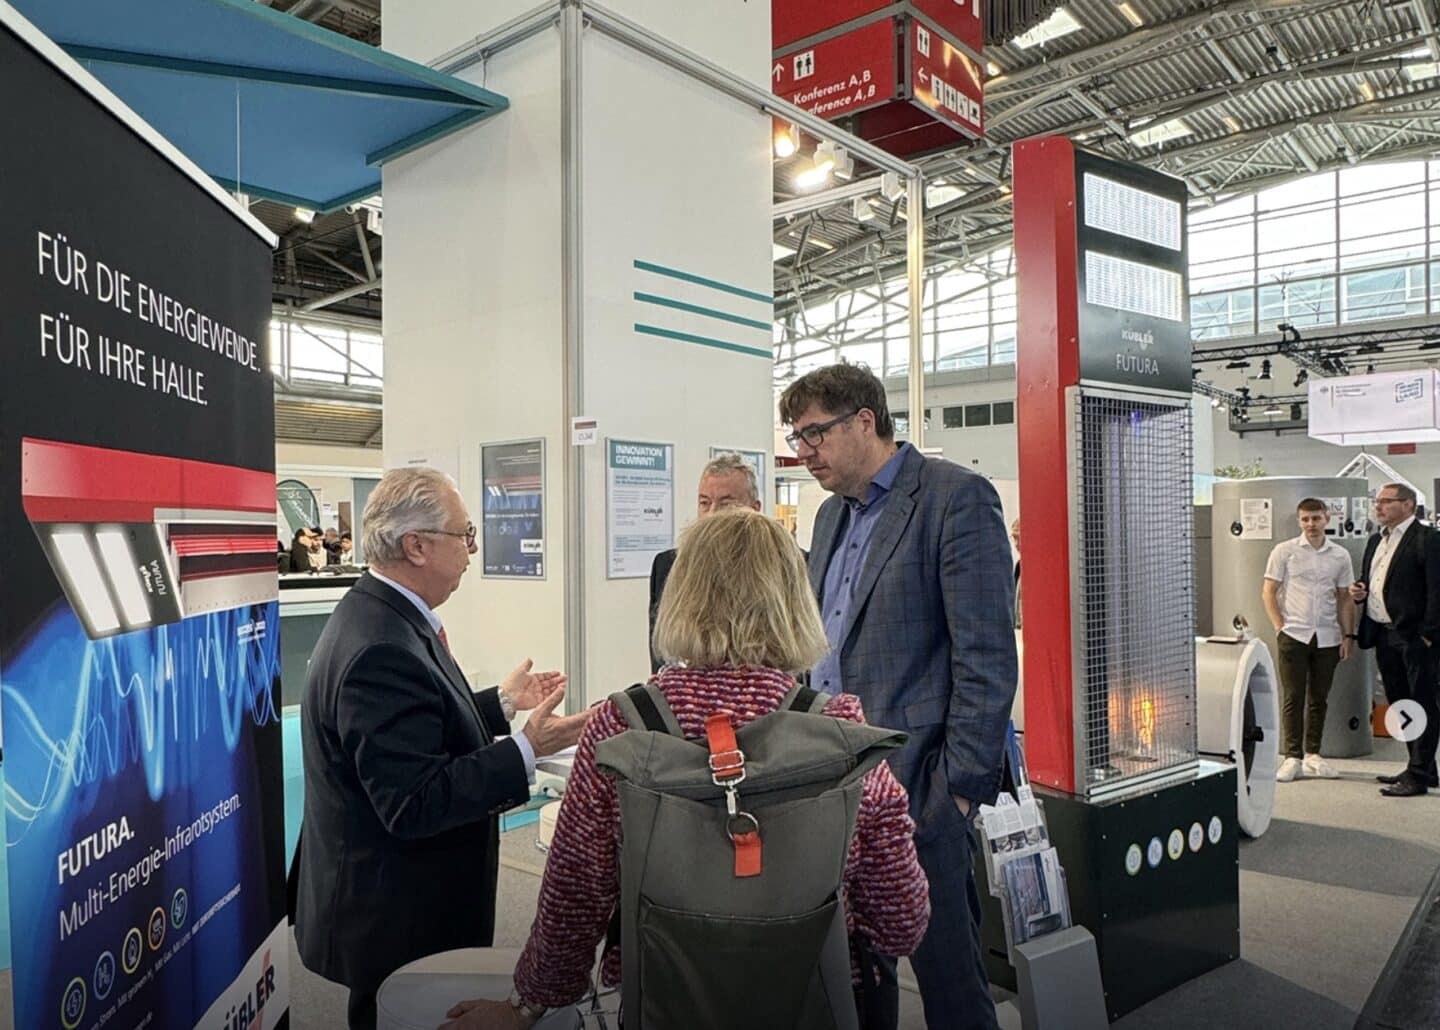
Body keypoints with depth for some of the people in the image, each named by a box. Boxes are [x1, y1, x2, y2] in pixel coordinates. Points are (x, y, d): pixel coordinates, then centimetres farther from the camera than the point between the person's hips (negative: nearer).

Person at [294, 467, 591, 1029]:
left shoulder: (378, 613, 3)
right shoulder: (381, 650, -29)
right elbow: (414, 803, -29)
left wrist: (502, 703, 11)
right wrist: (526, 750, -29)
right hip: (395, 916, -10)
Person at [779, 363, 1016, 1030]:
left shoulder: (957, 498, -10)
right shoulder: (833, 512, 15)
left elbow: (987, 659, -14)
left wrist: (961, 787, -15)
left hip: (915, 789, -7)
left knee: (946, 971, 6)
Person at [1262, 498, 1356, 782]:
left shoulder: (1340, 555, 7)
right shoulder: (1284, 551, 0)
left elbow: (1344, 599, 11)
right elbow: (1268, 592, 1)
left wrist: (1348, 635, 5)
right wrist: (1279, 627, -6)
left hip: (1327, 637, 3)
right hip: (1293, 635, -3)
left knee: (1319, 698, 9)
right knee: (1293, 698, -1)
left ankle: (1312, 754, 19)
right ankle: (1293, 757, 5)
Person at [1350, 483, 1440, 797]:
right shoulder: (1376, 540, 17)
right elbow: (1367, 583, 27)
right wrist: (1359, 592, 4)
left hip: (1415, 637, -9)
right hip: (1384, 635, 9)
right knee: (1400, 704, 15)